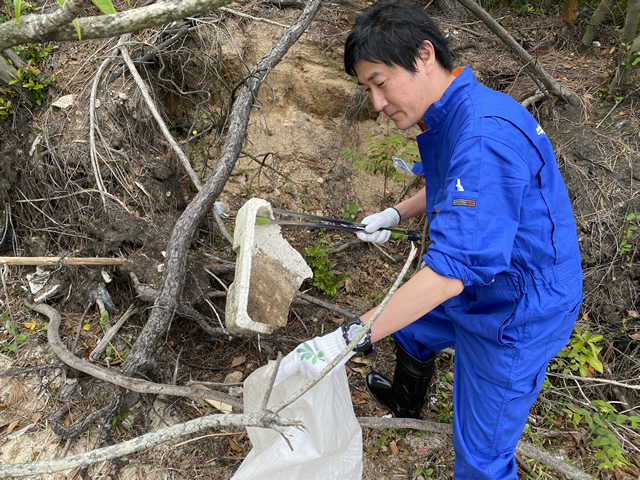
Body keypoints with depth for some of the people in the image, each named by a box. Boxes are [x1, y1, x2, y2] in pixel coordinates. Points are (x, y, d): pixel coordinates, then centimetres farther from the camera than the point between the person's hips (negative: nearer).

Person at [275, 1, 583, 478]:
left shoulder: (485, 134, -35)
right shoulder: (447, 116, -1)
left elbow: (452, 268, -40)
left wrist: (348, 337, -40)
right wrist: (396, 213, 11)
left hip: (515, 314, -10)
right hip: (476, 285, 10)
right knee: (411, 329, 32)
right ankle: (406, 404, 62)